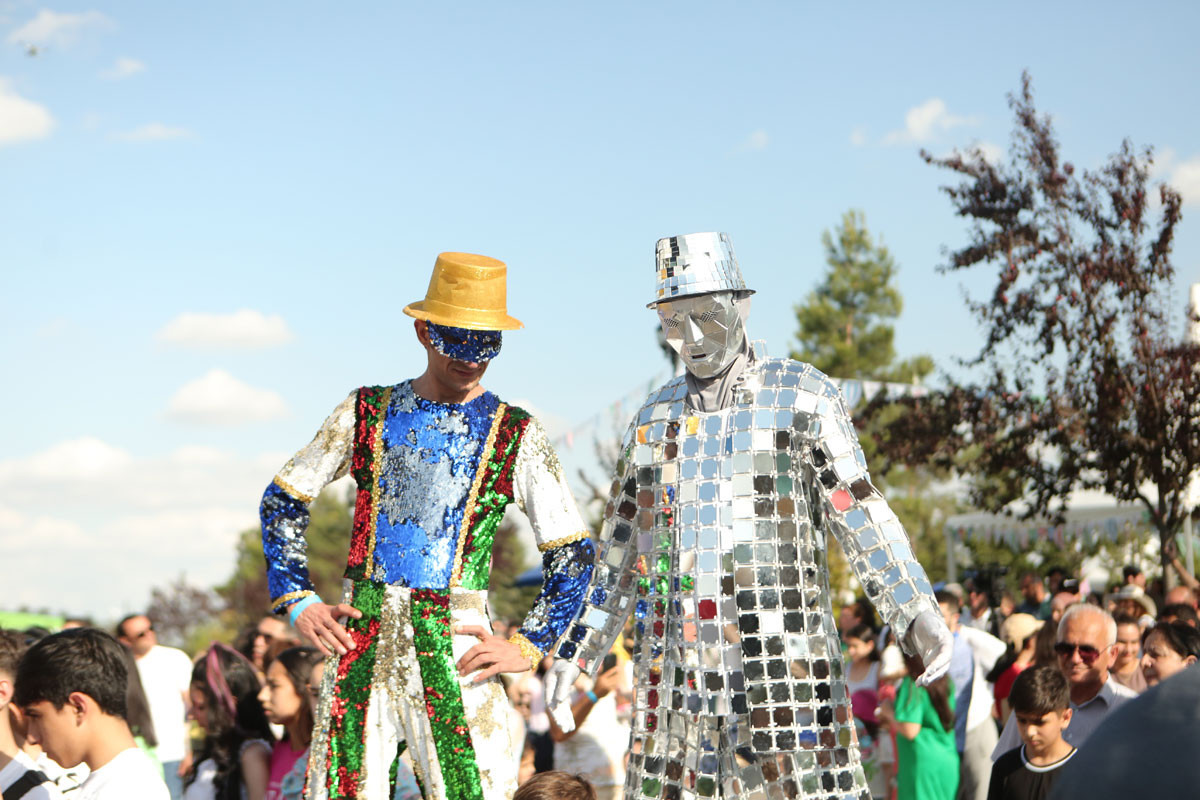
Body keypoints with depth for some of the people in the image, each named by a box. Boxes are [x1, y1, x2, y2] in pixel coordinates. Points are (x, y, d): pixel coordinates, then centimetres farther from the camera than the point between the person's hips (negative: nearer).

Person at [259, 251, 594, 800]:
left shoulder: (517, 436, 3)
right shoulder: (366, 413, 8)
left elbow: (573, 554, 7)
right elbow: (281, 503, 15)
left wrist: (528, 647, -1)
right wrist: (298, 601, 5)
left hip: (456, 650, -1)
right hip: (360, 642, 2)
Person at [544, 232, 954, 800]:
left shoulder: (802, 396, 3)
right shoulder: (655, 416, 17)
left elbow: (861, 515, -4)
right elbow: (619, 547, 22)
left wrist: (917, 612, -16)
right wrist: (577, 650, 21)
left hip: (781, 651, -4)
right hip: (673, 662, 4)